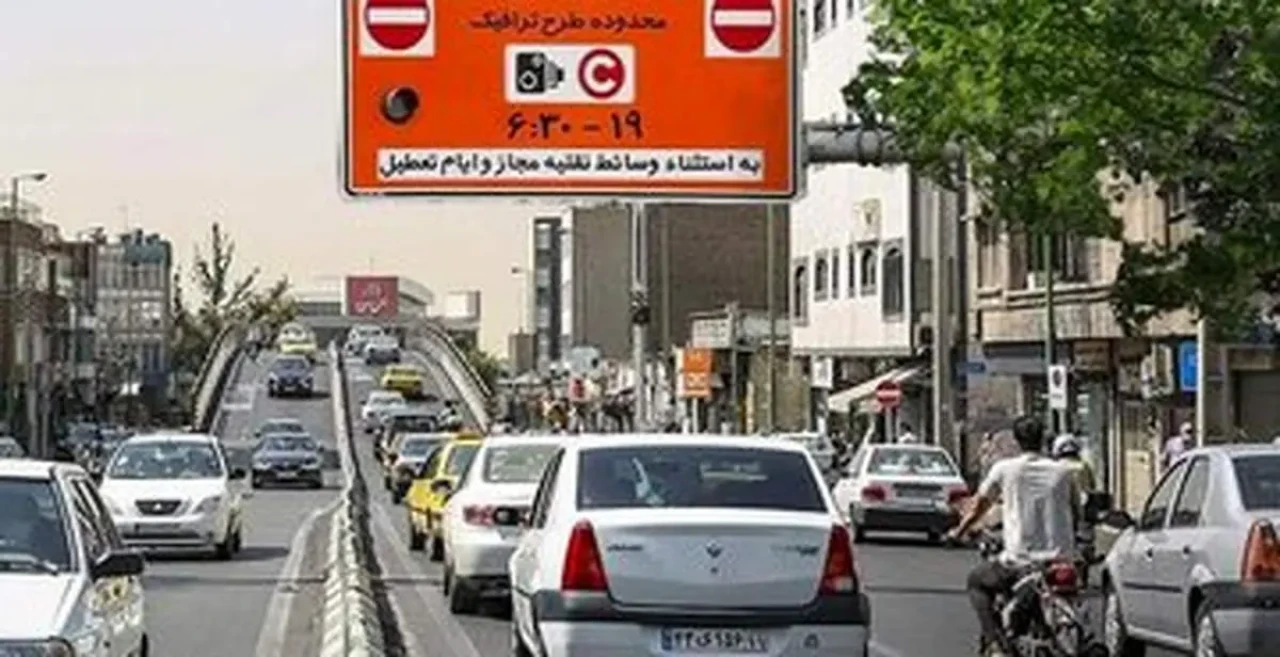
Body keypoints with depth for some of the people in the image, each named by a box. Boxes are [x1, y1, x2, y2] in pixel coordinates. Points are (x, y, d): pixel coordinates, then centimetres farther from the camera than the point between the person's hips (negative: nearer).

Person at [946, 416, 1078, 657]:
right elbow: (1076, 512, 16)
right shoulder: (1063, 471, 6)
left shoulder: (1004, 469, 1)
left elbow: (978, 507, 11)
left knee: (977, 582, 22)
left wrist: (959, 532, 29)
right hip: (1062, 560, 3)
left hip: (1020, 560, -3)